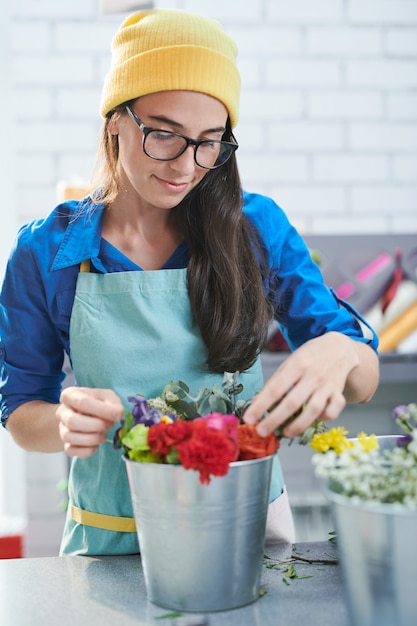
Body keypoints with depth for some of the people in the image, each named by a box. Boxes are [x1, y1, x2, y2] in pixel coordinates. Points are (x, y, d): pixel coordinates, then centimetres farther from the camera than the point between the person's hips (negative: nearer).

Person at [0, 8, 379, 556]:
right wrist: (65, 423, -20)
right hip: (113, 541, 0)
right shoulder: (45, 251, -3)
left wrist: (340, 354, -24)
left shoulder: (258, 227, -2)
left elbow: (365, 378, 0)